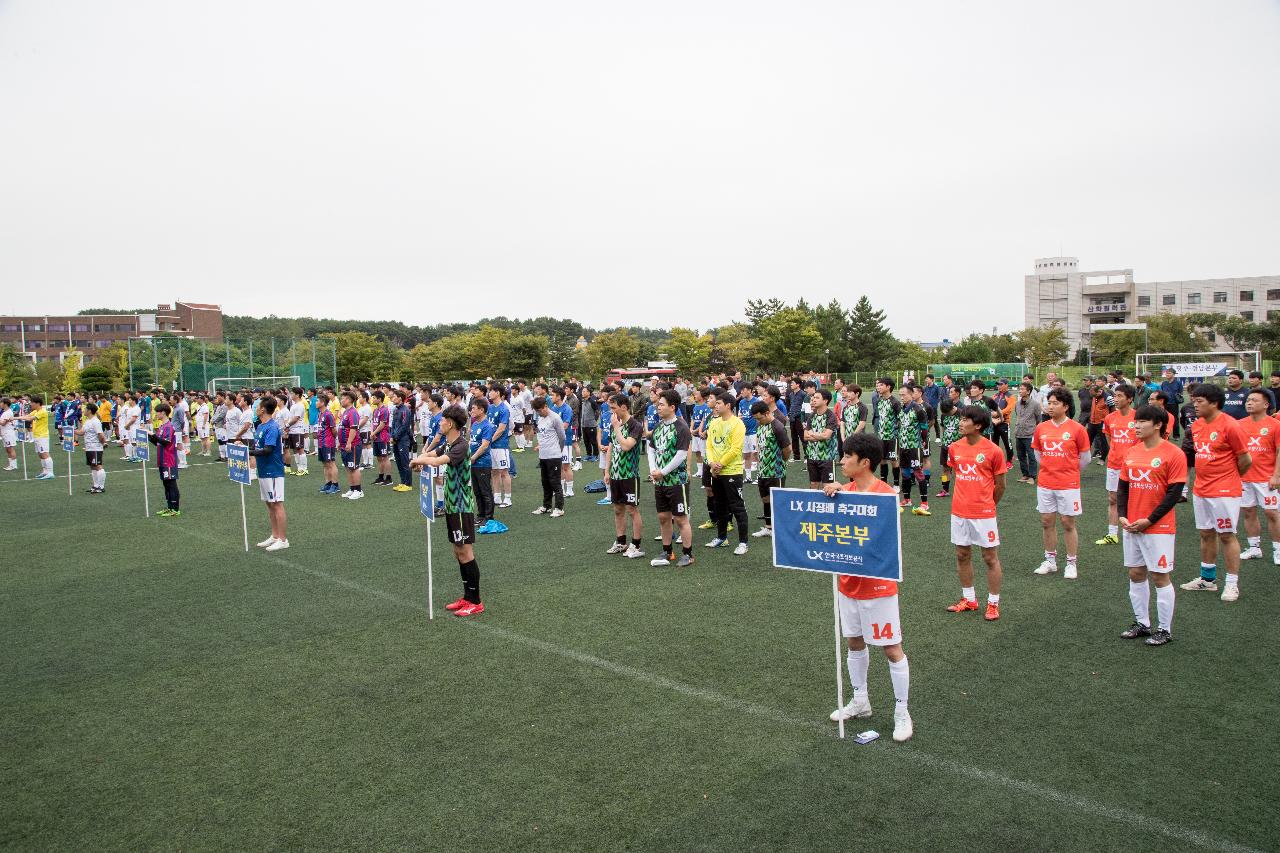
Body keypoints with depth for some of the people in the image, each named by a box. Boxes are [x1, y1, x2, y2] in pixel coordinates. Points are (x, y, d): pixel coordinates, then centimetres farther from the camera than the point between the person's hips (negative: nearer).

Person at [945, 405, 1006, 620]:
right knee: (962, 555, 13)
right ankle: (969, 599, 27)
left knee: (990, 557, 5)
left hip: (984, 514, -5)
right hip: (959, 512, 5)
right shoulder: (954, 448, 1)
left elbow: (1000, 485, -1)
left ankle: (993, 603, 16)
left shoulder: (993, 451, -12)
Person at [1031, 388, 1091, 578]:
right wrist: (1049, 470, 14)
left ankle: (1072, 564, 15)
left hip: (1068, 485, -4)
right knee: (1046, 522, 10)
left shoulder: (1076, 429, -8)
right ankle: (1050, 561, 23)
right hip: (1044, 484, 4)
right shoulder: (1041, 428, 3)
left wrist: (1070, 474, 10)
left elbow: (1085, 458, 1)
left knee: (1068, 523, 3)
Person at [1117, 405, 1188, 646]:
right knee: (1135, 574, 12)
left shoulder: (1173, 454, -11)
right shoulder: (1131, 452, 7)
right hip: (1131, 526, 6)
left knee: (1160, 577, 2)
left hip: (1159, 527, -6)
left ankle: (1164, 630, 14)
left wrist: (1149, 520, -16)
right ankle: (1142, 623, 26)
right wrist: (1122, 516, -2)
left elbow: (1174, 493, -13)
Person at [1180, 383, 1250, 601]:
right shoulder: (1197, 425, 6)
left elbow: (1245, 460, -8)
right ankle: (1208, 579, 26)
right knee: (1206, 534, 15)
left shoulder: (1230, 426, -15)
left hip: (1224, 492, -7)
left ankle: (1232, 583, 11)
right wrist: (1205, 476, 14)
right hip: (1200, 490, 7)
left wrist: (1227, 478, 6)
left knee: (1227, 536, 0)